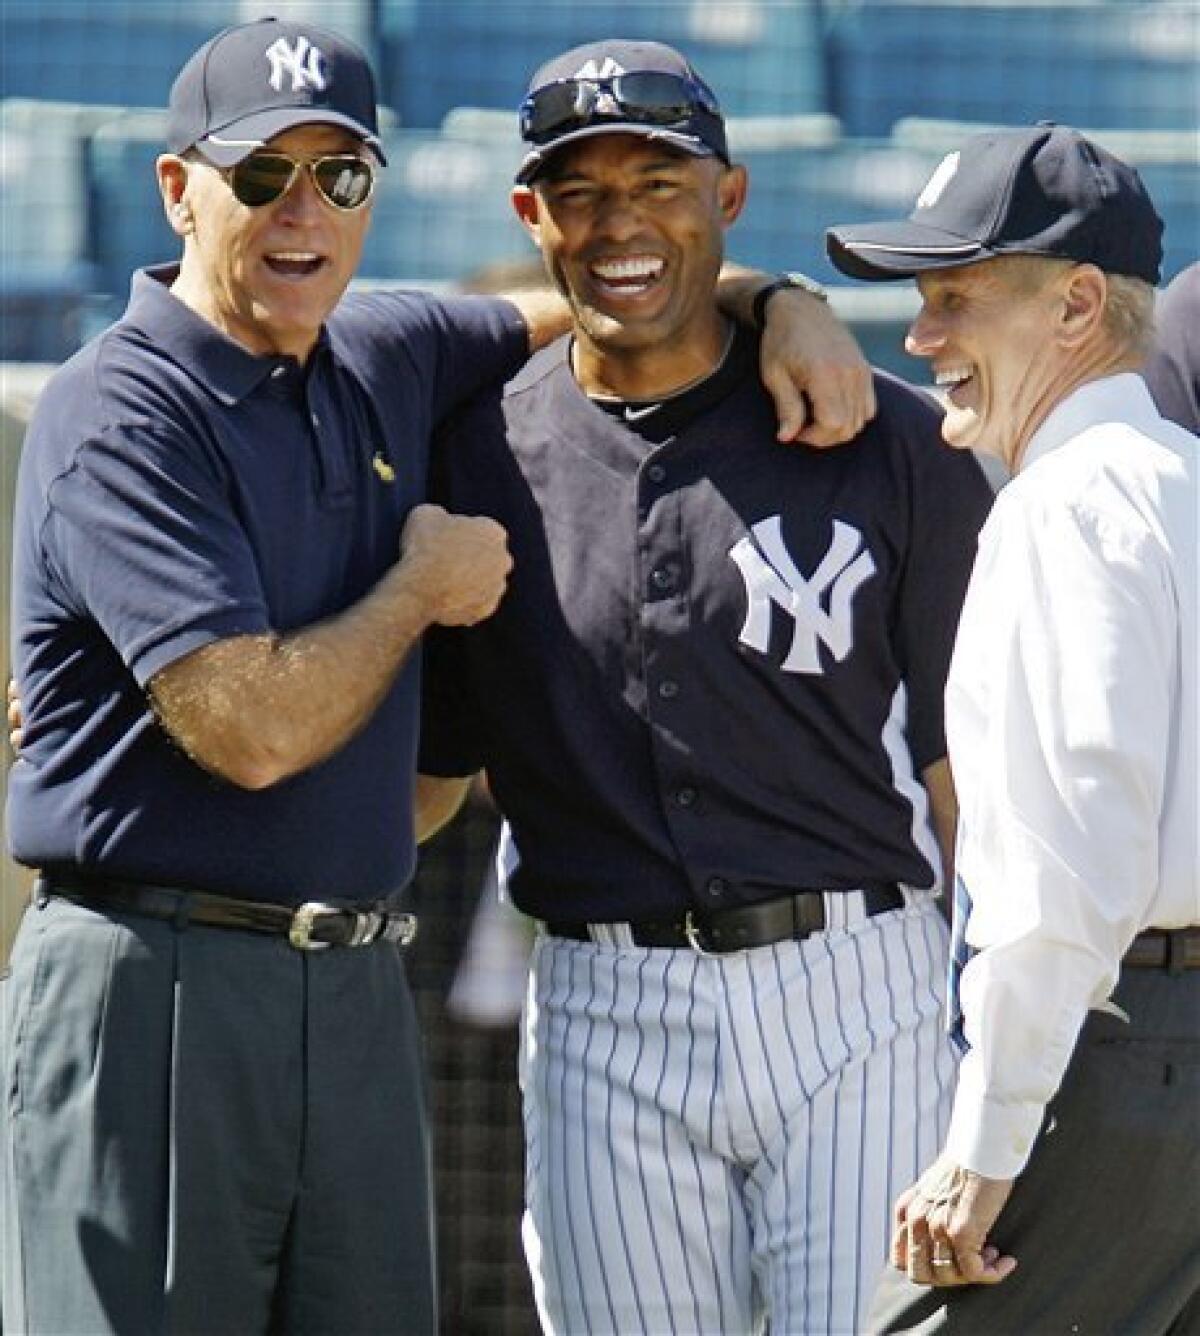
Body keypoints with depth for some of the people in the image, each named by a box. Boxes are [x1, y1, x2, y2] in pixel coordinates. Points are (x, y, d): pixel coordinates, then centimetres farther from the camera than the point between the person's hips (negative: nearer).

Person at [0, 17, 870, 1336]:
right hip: (154, 996, -7)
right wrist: (423, 588, -4)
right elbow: (251, 728, -21)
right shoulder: (120, 419, -11)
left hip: (355, 992, 8)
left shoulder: (385, 365, 12)